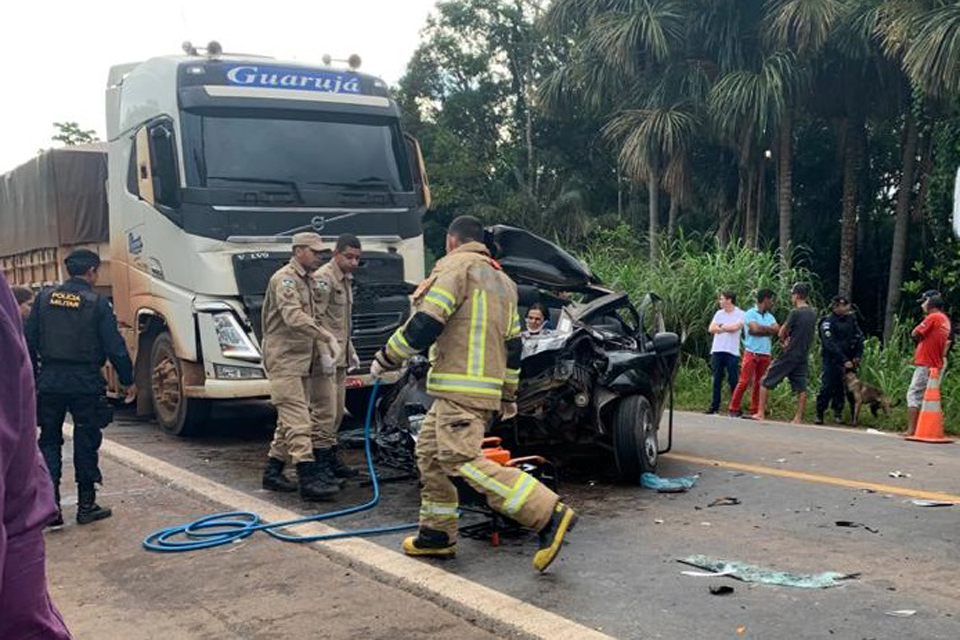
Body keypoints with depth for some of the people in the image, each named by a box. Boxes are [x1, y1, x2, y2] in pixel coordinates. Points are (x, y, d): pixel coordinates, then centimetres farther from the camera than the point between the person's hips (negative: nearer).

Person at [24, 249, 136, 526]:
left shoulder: (45, 298, 3)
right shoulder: (97, 303, -8)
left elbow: (29, 342, 6)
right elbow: (115, 347, -9)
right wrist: (128, 381, 2)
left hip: (49, 382, 3)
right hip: (85, 384, -3)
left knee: (49, 441, 12)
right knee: (86, 443, 7)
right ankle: (86, 506, 13)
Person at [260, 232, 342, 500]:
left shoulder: (310, 282, 18)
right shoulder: (284, 279, -12)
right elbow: (293, 317, -27)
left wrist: (323, 351, 6)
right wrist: (328, 337, -32)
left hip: (303, 360, 10)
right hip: (284, 360, -10)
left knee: (289, 419, 14)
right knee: (297, 420, -13)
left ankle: (272, 472, 23)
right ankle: (308, 479, -16)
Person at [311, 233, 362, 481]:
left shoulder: (346, 280, 20)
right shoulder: (324, 279, -12)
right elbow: (315, 318, -20)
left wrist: (350, 350, 25)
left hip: (340, 357, 10)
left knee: (337, 412, 14)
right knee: (324, 411, -10)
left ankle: (332, 459, 21)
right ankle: (321, 459, -6)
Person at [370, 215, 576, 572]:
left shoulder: (455, 268, -4)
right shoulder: (502, 280, 23)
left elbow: (425, 325, -14)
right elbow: (513, 342, 24)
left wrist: (386, 358, -2)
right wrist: (509, 395, 30)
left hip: (460, 390, -10)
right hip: (487, 389, 10)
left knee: (463, 460, -15)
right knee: (430, 451, 17)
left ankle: (549, 514, -19)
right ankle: (437, 533, 21)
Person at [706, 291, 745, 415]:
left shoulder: (740, 314, 0)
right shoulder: (719, 313, 14)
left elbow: (735, 327, -16)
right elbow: (711, 329, 3)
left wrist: (721, 326, -2)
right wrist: (728, 328, -6)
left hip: (732, 352, -5)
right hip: (717, 350, 5)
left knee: (734, 381, -4)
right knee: (717, 380, 7)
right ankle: (714, 406, 12)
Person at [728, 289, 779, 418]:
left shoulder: (769, 316, 17)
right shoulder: (750, 314, -1)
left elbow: (777, 329, 1)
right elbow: (755, 328, -17)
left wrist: (761, 329, -8)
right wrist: (769, 329, -1)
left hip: (766, 354, 6)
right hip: (752, 353, -6)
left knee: (759, 383, 5)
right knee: (744, 381, -8)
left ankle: (754, 411, 9)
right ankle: (733, 409, -2)